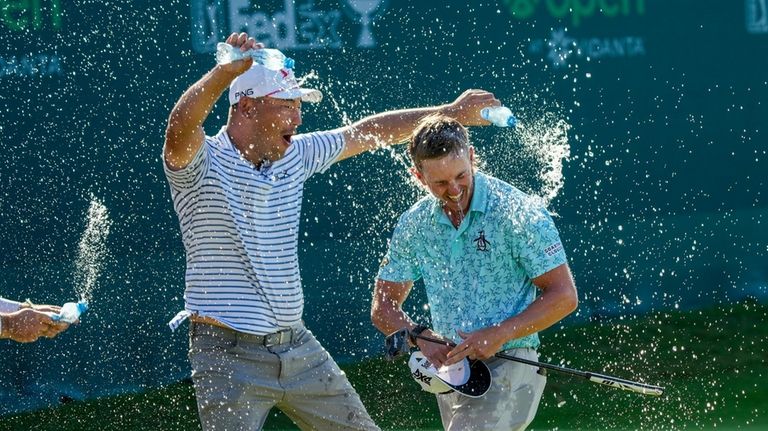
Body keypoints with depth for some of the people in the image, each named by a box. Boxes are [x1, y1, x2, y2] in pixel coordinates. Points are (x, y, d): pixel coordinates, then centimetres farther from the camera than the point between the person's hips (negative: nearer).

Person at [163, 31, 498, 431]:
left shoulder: (295, 157, 8)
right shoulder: (203, 164, -13)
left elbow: (368, 132, 20)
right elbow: (180, 129, -35)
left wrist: (451, 112, 24)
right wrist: (225, 73, -52)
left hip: (299, 348, 7)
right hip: (230, 355, -7)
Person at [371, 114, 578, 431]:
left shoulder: (519, 212, -11)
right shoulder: (414, 224, 4)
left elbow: (563, 296, -10)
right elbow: (384, 306, 11)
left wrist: (499, 334, -19)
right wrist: (421, 336, -10)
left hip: (508, 366, -6)